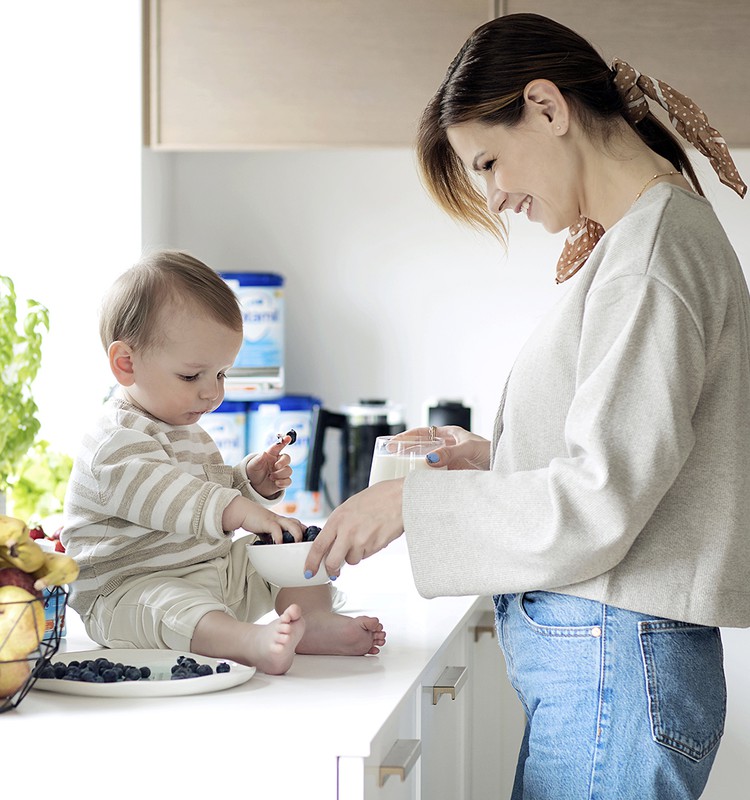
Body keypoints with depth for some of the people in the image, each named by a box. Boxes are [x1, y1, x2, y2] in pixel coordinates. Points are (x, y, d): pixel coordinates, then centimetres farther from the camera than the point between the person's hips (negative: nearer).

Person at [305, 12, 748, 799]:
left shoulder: (653, 251, -14)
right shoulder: (632, 239, 16)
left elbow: (597, 505, -19)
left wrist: (411, 502, -10)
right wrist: (495, 457, 13)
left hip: (612, 667, -9)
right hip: (591, 656, 9)